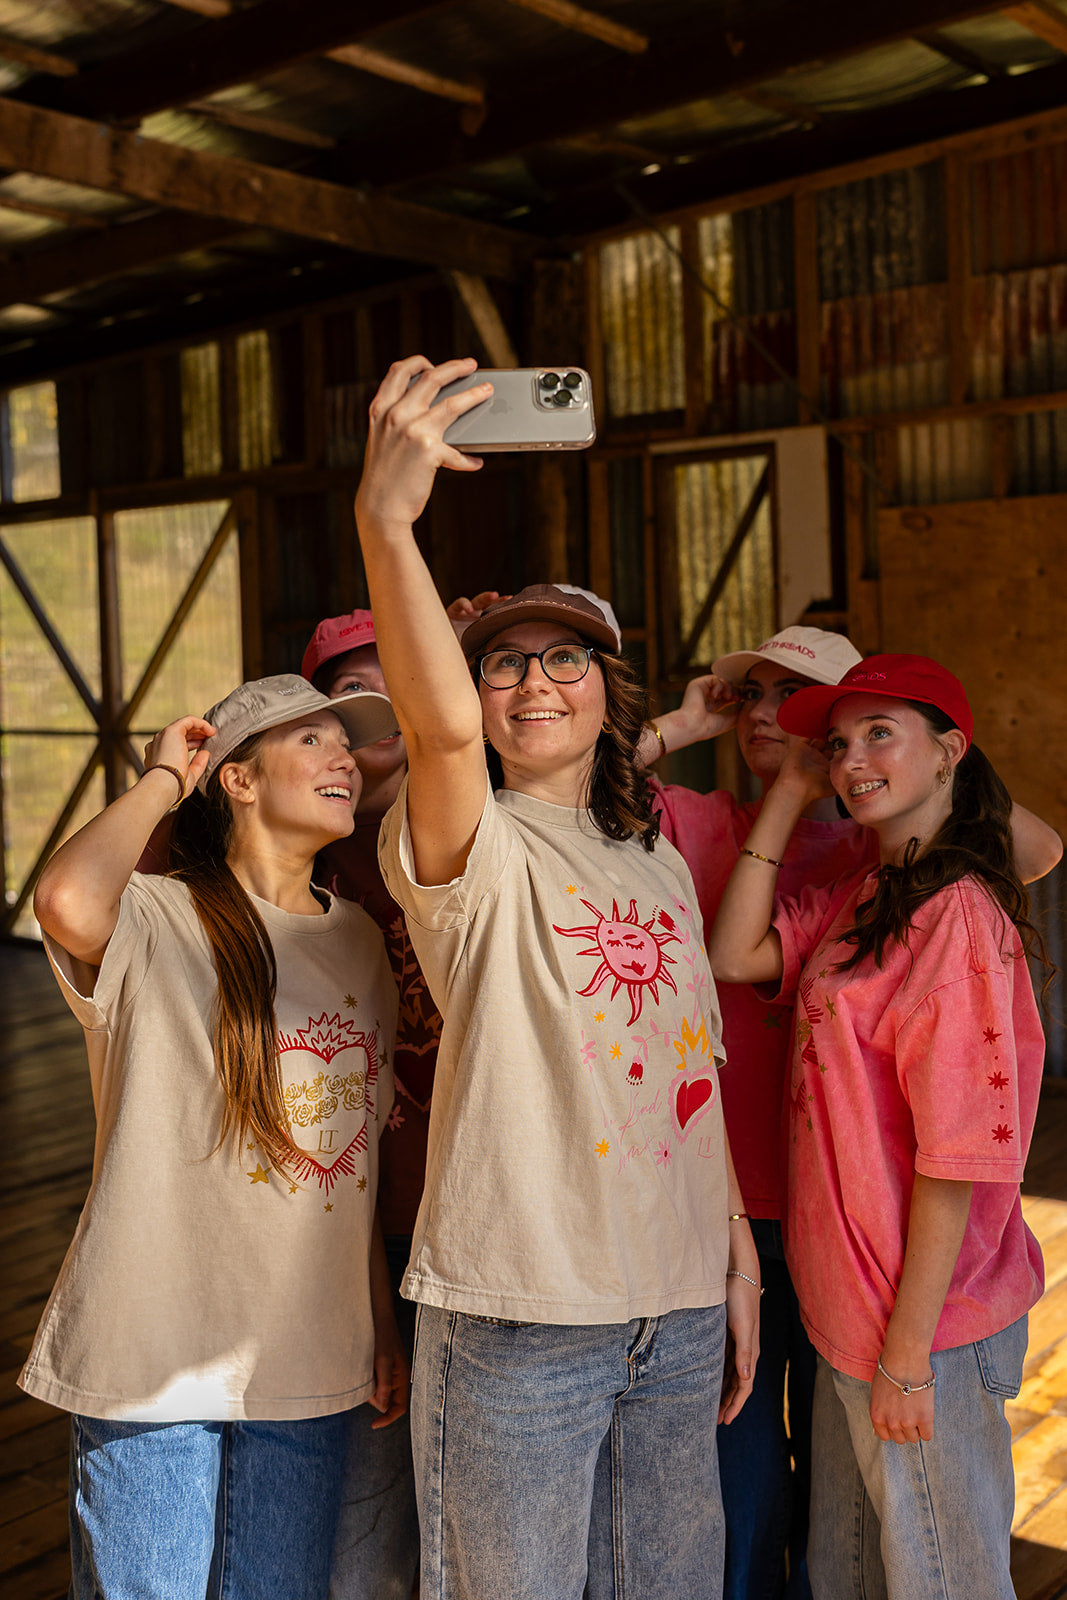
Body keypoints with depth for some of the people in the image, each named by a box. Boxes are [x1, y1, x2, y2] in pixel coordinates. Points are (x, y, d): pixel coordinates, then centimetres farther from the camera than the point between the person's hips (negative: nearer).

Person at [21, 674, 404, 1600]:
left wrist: (383, 1323, 13)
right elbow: (68, 903, -36)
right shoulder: (157, 923, -11)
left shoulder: (356, 938, 9)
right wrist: (162, 778, -17)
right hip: (156, 1360, -5)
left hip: (310, 1365, 6)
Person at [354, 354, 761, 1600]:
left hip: (681, 1307, 6)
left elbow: (698, 1080, 14)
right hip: (520, 1310, -5)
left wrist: (741, 1264, 14)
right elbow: (443, 726, -32)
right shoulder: (466, 851, -8)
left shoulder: (659, 865, 11)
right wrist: (385, 517, -43)